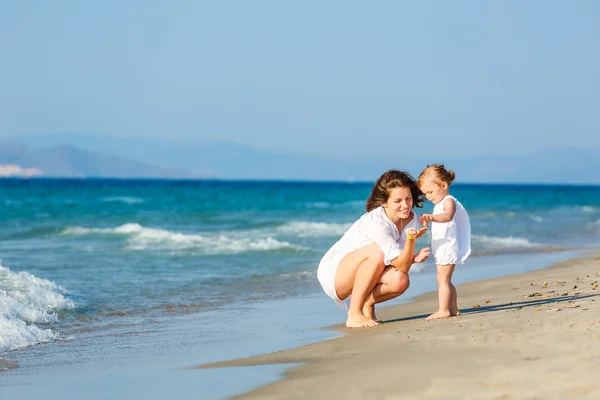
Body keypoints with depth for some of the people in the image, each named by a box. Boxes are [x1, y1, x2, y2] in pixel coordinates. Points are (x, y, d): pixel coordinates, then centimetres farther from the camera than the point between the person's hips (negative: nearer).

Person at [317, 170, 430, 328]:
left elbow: (402, 261, -5)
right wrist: (411, 238, -45)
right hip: (332, 273, -7)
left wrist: (414, 258, -27)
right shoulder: (376, 222, -28)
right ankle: (354, 315, -25)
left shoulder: (410, 219, -5)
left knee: (400, 281, -24)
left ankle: (366, 303, 6)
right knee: (378, 252, -34)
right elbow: (402, 265, -28)